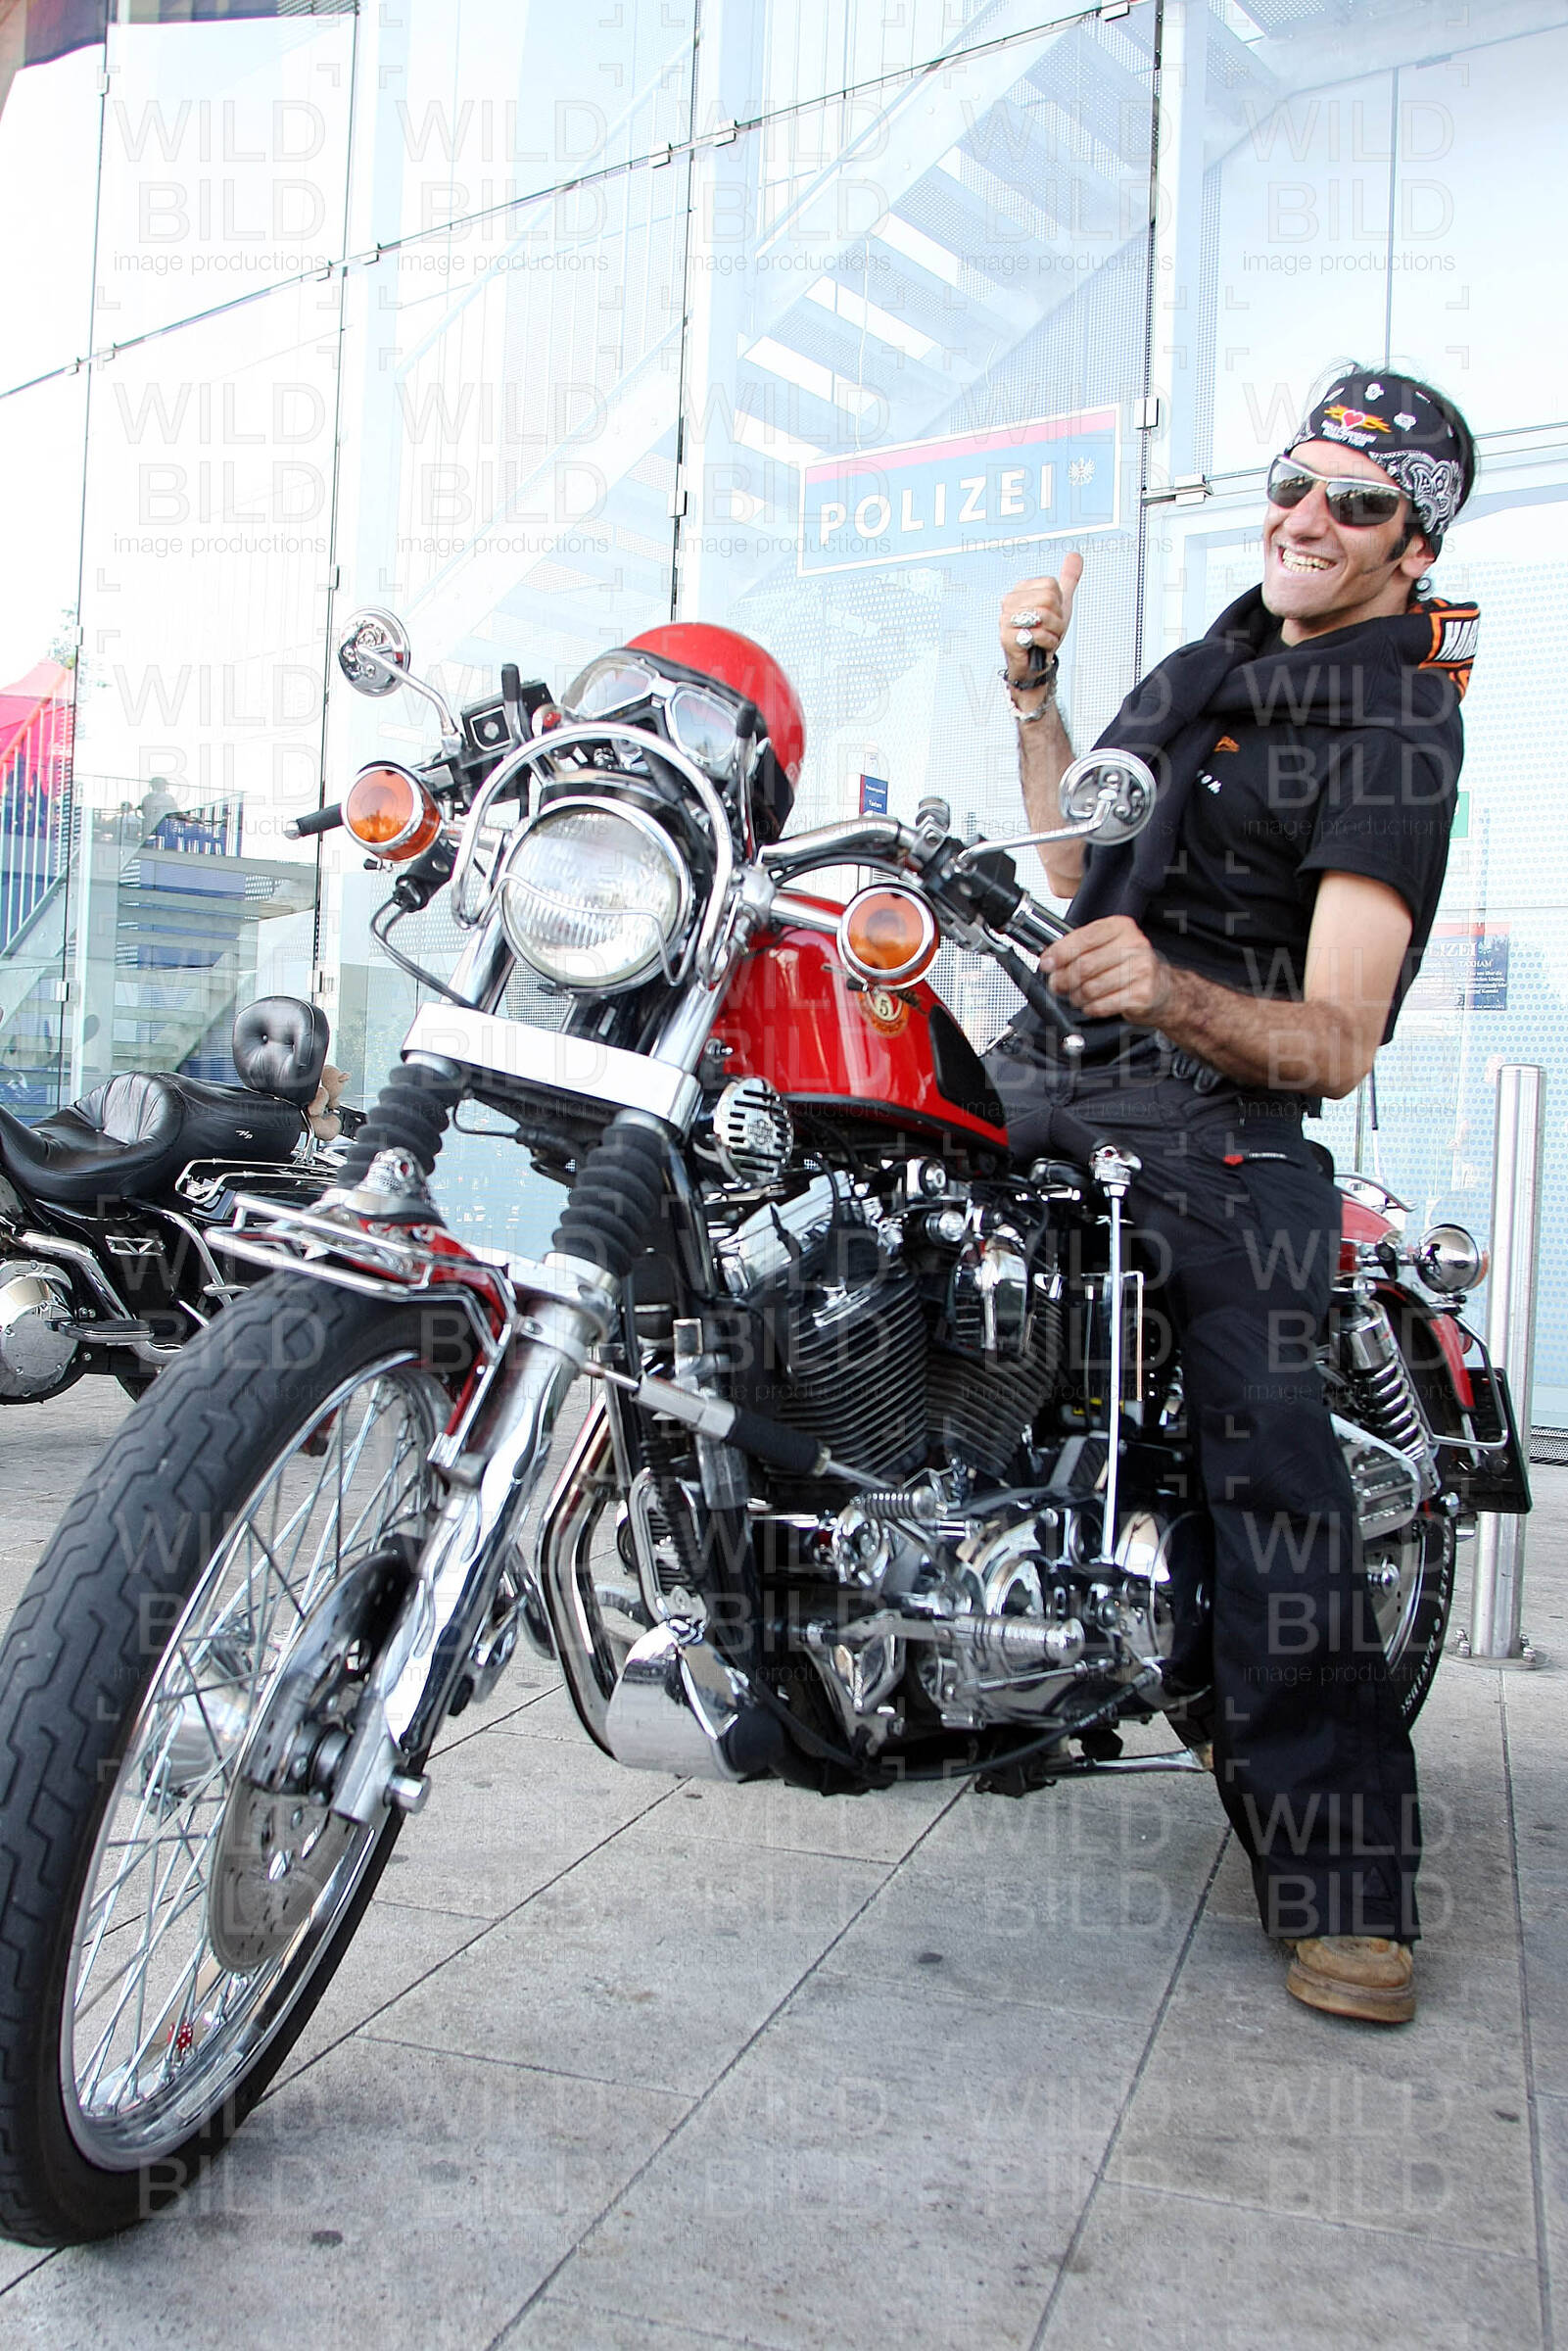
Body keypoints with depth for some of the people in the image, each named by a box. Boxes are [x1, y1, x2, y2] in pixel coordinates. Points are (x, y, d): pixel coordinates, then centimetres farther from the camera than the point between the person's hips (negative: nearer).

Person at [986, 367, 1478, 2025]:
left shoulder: (1389, 739, -7)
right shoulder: (1219, 658, 19)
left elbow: (1338, 1039, -18)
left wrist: (1168, 992, -37)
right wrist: (1032, 694, 14)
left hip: (1221, 1124, -8)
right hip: (1052, 1078, 8)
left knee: (1272, 1472, -16)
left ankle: (1346, 1880, -8)